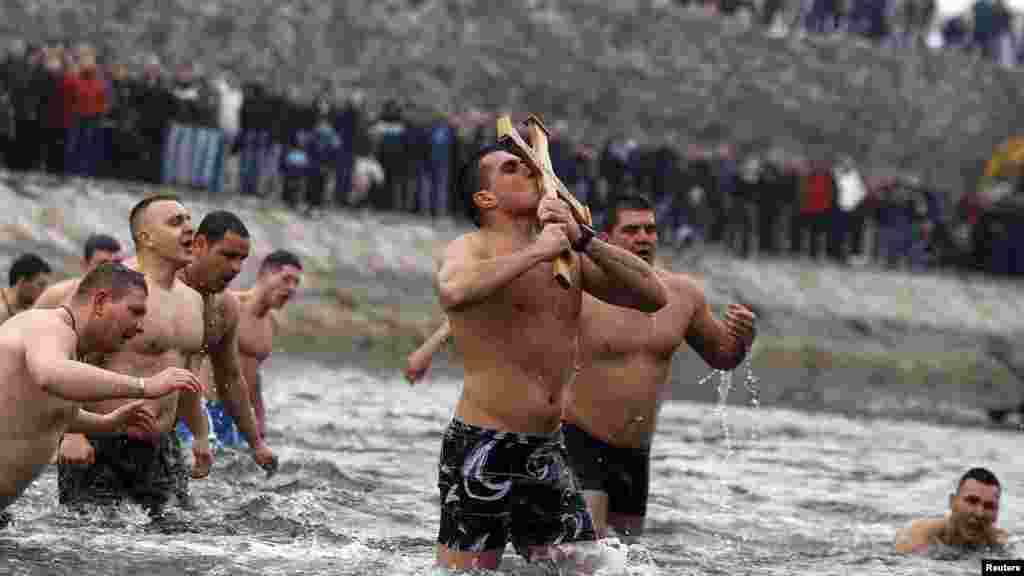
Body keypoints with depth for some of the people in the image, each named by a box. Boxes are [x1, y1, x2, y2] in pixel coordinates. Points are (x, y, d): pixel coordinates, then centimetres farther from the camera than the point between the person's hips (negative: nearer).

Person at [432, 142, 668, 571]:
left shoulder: (567, 254, 13)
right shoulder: (471, 247, -6)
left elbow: (652, 296, 4)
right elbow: (453, 292, -31)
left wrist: (583, 240, -7)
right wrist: (536, 252, -23)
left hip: (547, 450, 7)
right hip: (483, 449, -7)